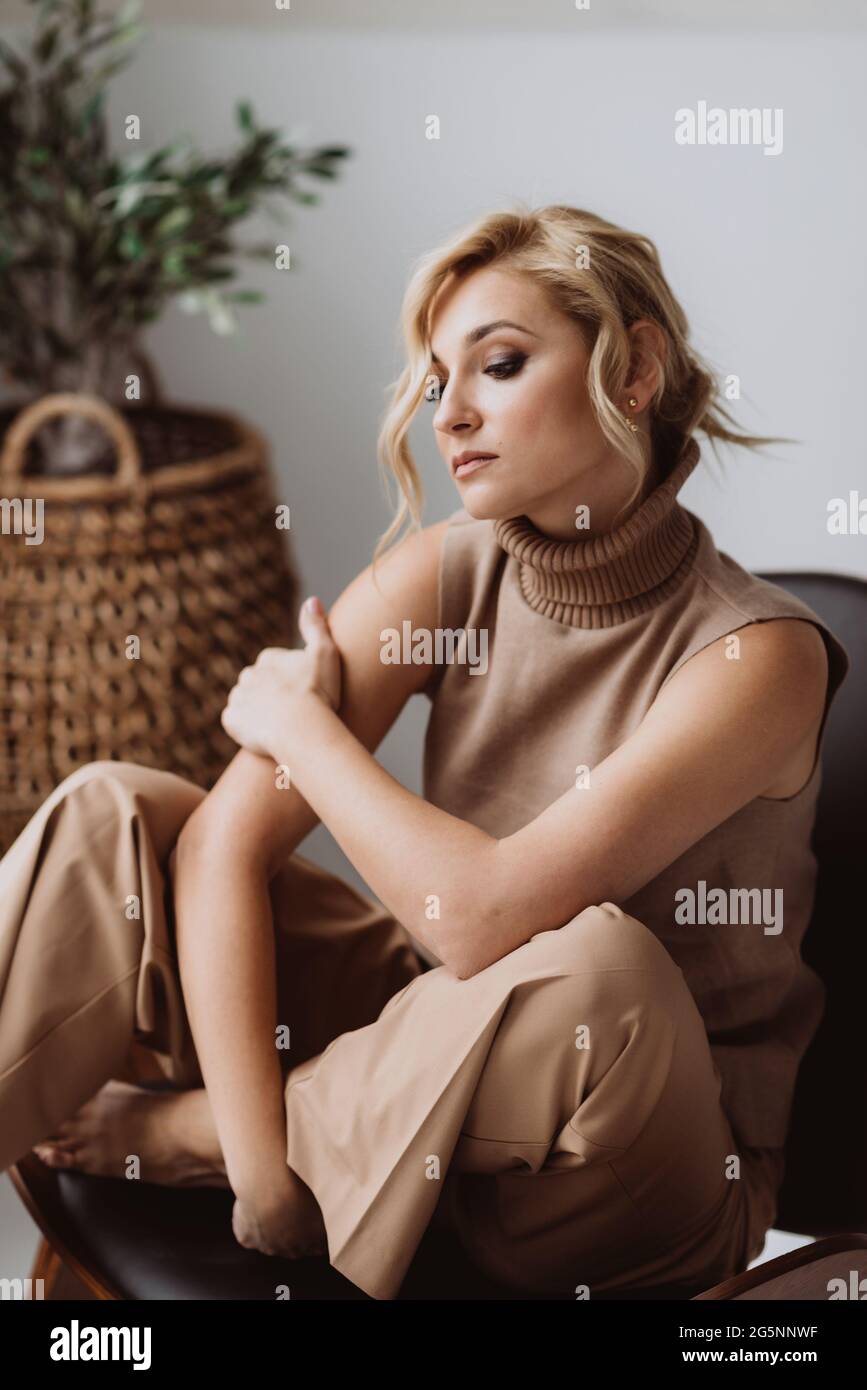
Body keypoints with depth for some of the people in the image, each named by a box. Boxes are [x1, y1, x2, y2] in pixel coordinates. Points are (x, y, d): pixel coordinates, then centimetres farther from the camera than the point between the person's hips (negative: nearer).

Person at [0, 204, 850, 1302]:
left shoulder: (757, 654, -21)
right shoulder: (443, 580, -6)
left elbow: (483, 915, -30)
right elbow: (224, 840, -15)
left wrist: (302, 725, -14)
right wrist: (262, 1170, -25)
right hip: (430, 1038, 4)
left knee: (598, 966, -39)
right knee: (109, 815, -10)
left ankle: (189, 1126, -15)